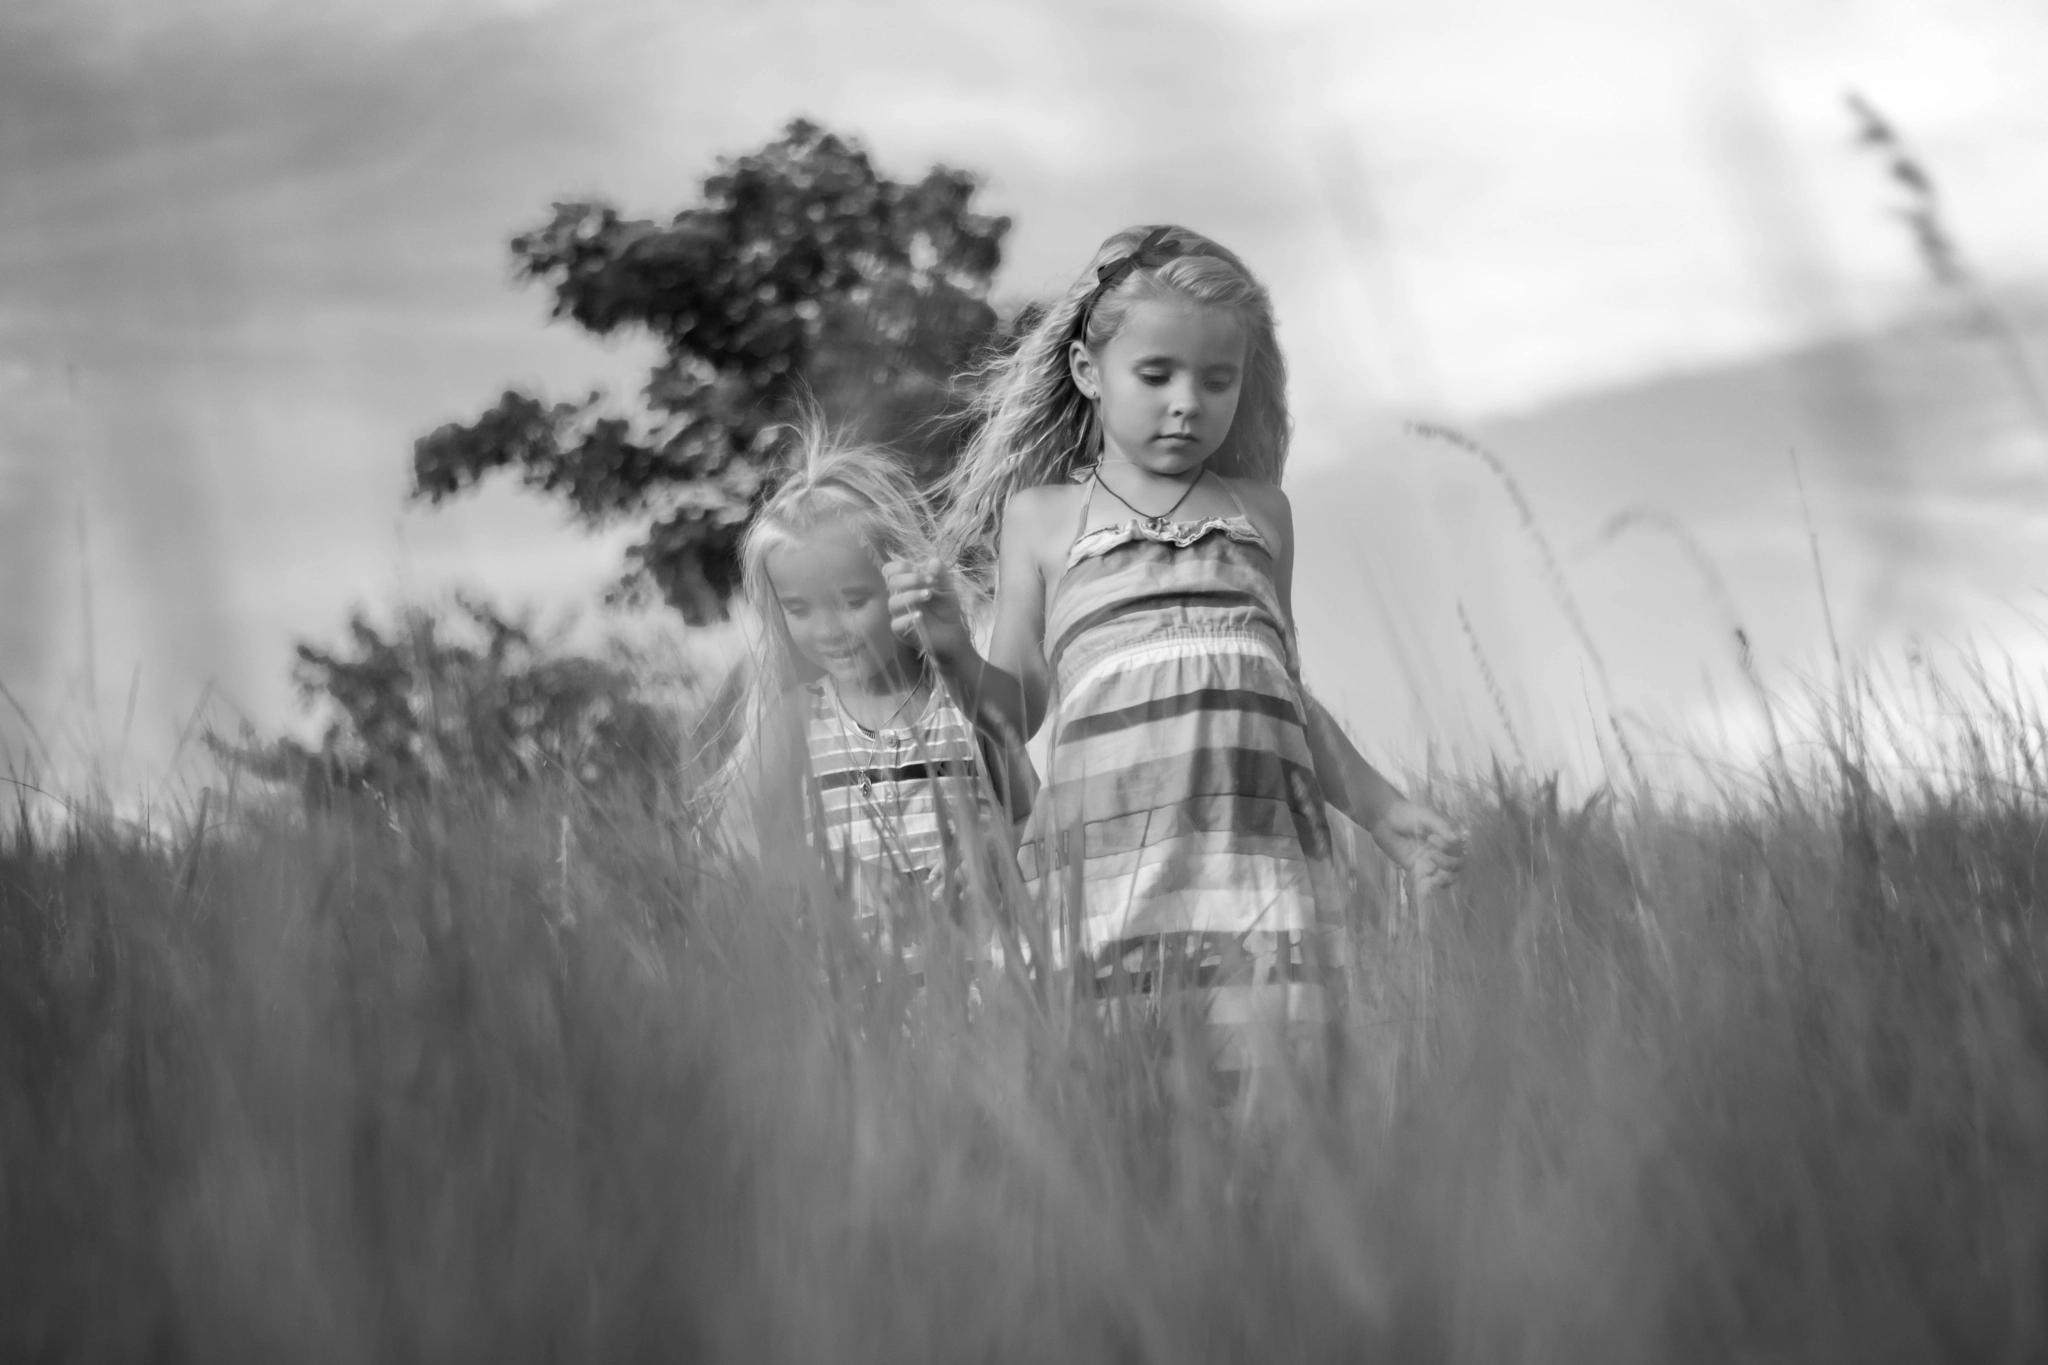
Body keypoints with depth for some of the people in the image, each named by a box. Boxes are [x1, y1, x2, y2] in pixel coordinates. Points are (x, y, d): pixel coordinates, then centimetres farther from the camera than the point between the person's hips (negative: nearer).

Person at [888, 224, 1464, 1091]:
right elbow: (1017, 709, 14)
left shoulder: (1259, 511, 20)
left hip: (1259, 836, 2)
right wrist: (951, 650, -5)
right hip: (1106, 847, -1)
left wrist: (1382, 811, 24)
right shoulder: (1041, 515, 15)